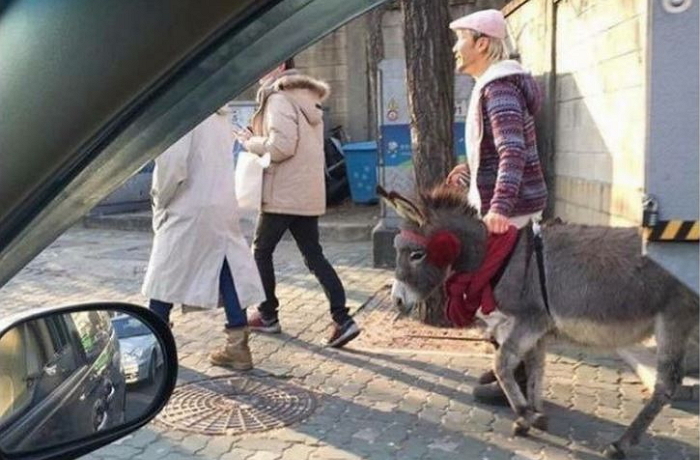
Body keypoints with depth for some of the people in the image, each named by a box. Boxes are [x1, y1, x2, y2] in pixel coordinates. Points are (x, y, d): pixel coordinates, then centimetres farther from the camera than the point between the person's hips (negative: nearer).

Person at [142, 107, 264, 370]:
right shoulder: (220, 115, 12)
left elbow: (172, 164, -19)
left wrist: (160, 200, -3)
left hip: (189, 209, -7)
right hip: (224, 207, 7)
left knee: (166, 276, 9)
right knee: (229, 272, 6)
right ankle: (238, 347, 7)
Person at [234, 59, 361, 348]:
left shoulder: (279, 99, -12)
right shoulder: (305, 99, 18)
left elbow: (282, 146, -22)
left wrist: (251, 143, -6)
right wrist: (258, 139, 11)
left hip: (283, 194, -8)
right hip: (308, 194, 8)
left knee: (261, 251, 10)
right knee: (313, 255, 7)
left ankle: (268, 316, 20)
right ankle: (343, 319, -1)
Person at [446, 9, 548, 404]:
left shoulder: (499, 87, -17)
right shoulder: (493, 84, 16)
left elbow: (513, 151, -31)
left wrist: (500, 206, -42)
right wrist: (469, 169, 37)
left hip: (509, 209, -11)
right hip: (505, 204, 11)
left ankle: (517, 379, 9)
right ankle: (515, 365, 30)